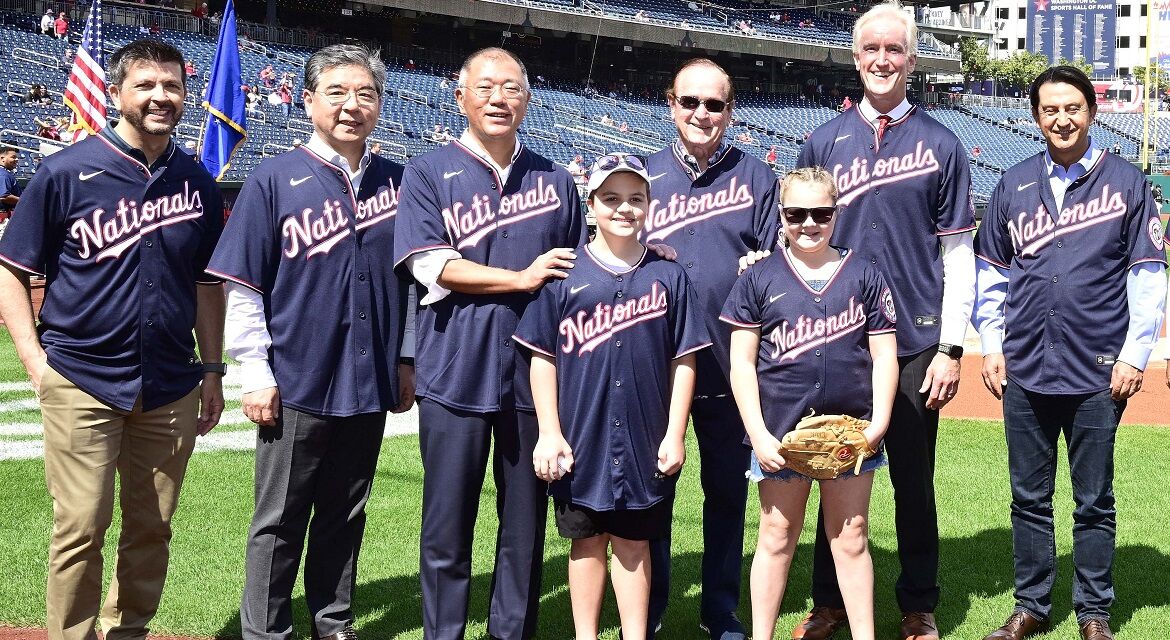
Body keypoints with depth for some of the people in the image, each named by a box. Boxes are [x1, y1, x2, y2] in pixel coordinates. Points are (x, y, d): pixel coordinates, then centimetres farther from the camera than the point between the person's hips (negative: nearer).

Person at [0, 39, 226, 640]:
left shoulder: (198, 183, 9)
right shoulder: (66, 171, -3)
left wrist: (212, 371, 11)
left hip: (171, 387, 4)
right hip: (82, 382, -3)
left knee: (152, 530, 9)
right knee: (80, 528, -3)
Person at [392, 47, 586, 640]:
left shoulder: (554, 180, 13)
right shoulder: (428, 173, 4)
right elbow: (431, 266, -8)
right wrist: (524, 279, -9)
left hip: (535, 375, 3)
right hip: (456, 375, -2)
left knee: (526, 523, 8)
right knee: (447, 528, 3)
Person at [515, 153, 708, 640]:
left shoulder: (668, 276, 2)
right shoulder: (565, 276, -1)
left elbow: (683, 359, 3)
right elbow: (543, 358, 0)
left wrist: (675, 433, -1)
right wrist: (549, 432, -5)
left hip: (645, 441, 0)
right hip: (582, 439, 0)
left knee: (633, 542, 11)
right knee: (587, 541, 10)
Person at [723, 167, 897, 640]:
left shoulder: (864, 276, 5)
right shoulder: (759, 278, 2)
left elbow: (884, 355, 6)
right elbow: (741, 361, 0)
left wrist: (879, 422, -6)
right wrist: (758, 435, -7)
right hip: (781, 433, -1)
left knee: (850, 538, 10)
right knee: (776, 539, 8)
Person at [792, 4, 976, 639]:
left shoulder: (941, 145, 3)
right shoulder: (823, 142, 7)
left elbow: (957, 255, 1)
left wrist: (950, 348, -5)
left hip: (916, 342, -1)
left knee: (914, 480, 7)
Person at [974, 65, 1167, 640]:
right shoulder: (1013, 185, 9)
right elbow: (991, 272, 13)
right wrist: (991, 347, 6)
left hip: (1099, 373, -2)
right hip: (1024, 371, 3)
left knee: (1094, 501, 6)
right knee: (1029, 498, 10)